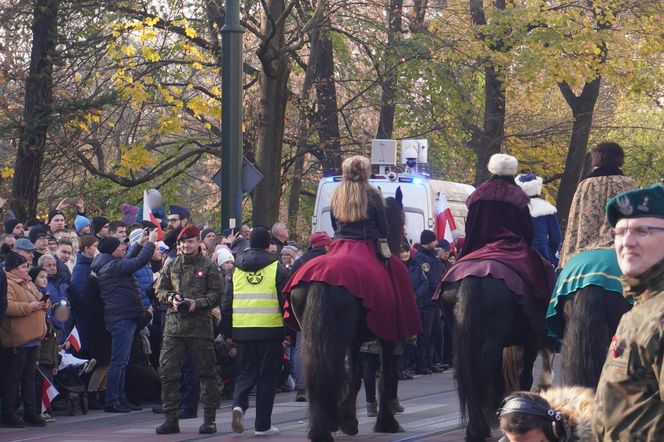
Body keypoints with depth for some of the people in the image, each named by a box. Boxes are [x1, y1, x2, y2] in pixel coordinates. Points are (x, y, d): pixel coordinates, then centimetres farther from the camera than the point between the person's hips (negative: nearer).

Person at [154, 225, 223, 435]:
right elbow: (161, 289, 15)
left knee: (206, 372, 3)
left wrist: (197, 303, -16)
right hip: (174, 325, 3)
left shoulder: (209, 267, 2)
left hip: (200, 325, -3)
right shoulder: (171, 266, 12)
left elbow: (217, 293, -2)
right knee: (167, 371, -1)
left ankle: (209, 418, 10)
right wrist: (171, 298, -6)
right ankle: (170, 419, 6)